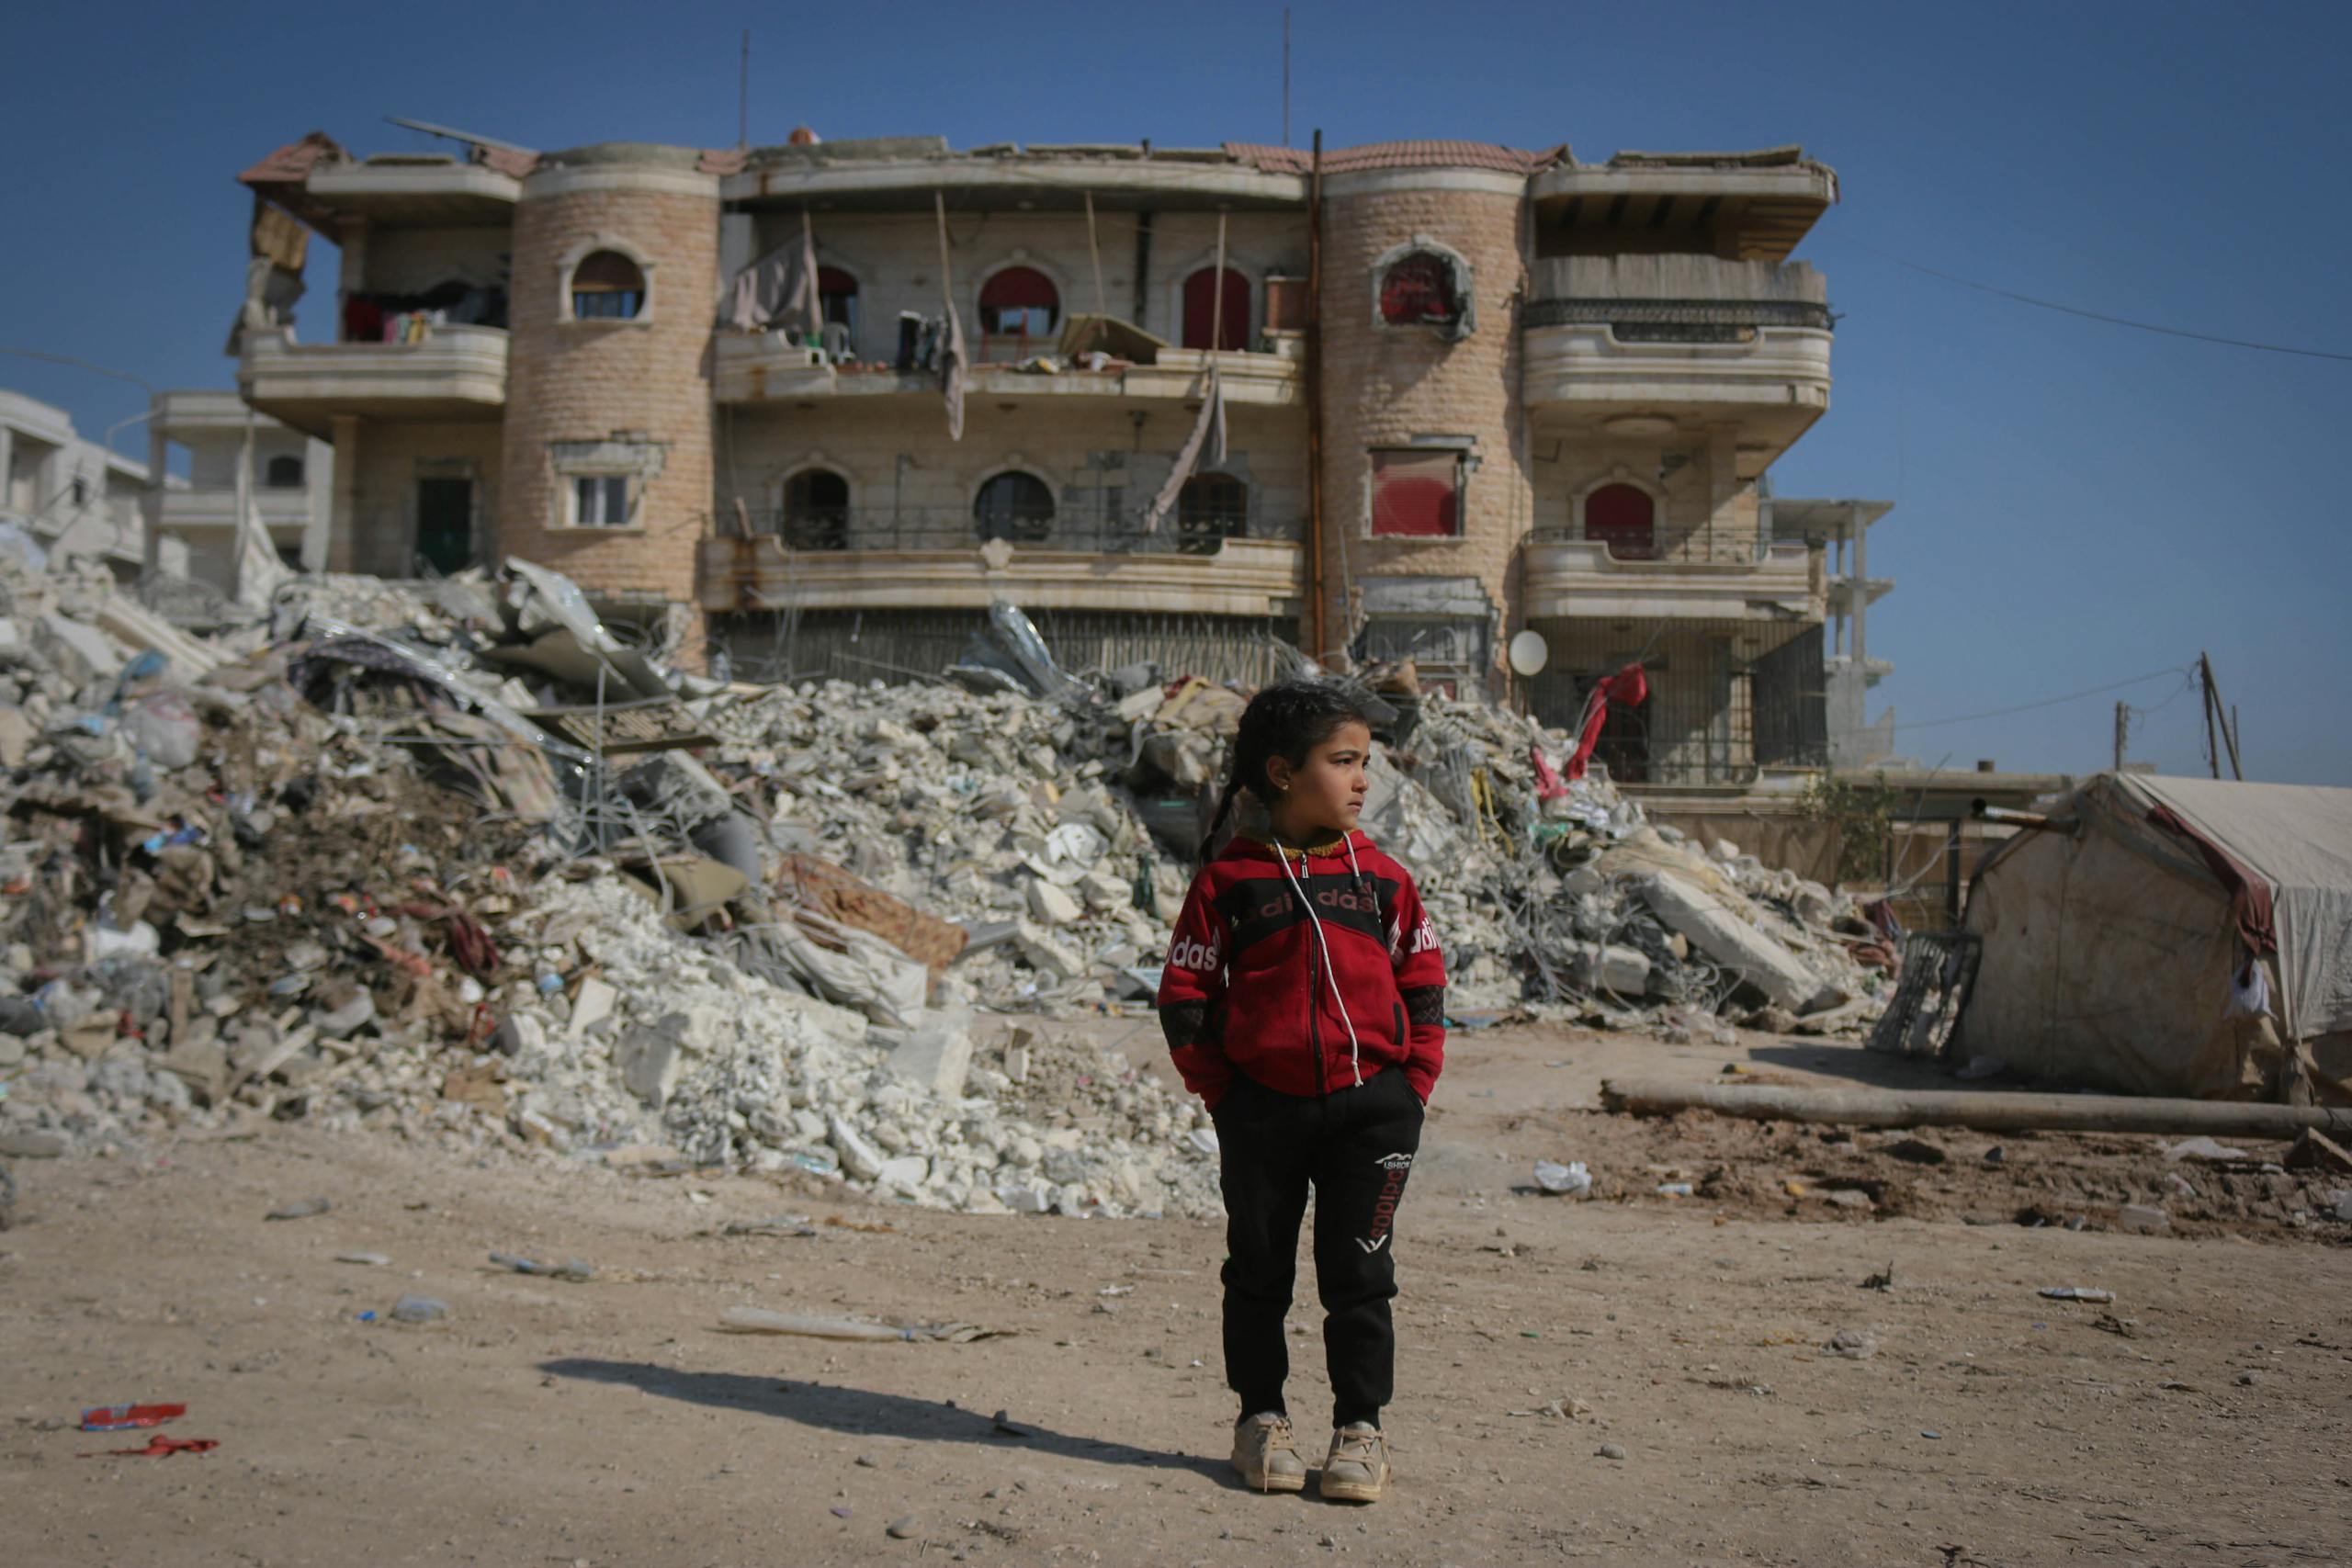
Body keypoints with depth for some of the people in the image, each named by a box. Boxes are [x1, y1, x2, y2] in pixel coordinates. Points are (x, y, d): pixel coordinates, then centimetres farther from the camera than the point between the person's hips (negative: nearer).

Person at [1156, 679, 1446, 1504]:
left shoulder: (1380, 877, 4)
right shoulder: (1228, 880, -4)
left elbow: (1424, 980, 10)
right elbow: (1184, 994, -1)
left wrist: (1413, 1082, 1)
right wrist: (1220, 1093, -5)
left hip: (1369, 1105, 1)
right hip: (1263, 1108, -1)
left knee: (1358, 1273, 6)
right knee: (1259, 1271, 10)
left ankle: (1360, 1427, 18)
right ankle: (1262, 1418, 26)